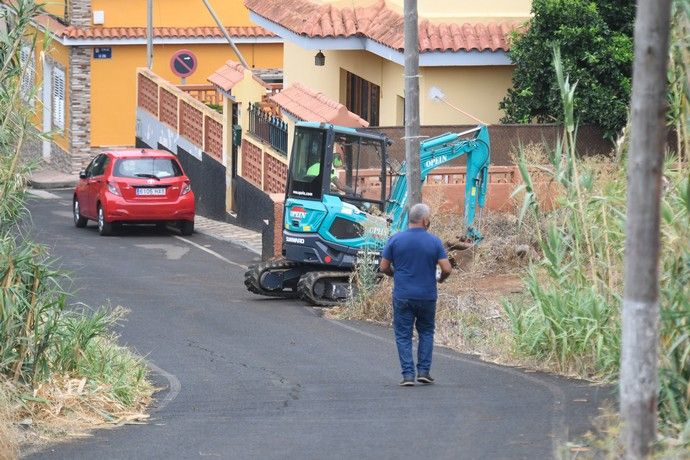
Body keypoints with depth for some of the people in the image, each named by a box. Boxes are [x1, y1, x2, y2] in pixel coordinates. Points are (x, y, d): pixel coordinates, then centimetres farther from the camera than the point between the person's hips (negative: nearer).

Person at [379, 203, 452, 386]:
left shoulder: (396, 239, -5)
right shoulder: (434, 242, -6)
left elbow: (383, 267, -1)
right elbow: (447, 269, -10)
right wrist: (441, 279, 13)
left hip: (402, 296, 0)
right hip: (427, 296, 0)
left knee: (403, 336, 6)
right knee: (426, 332, 18)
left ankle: (408, 374, -3)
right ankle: (423, 371, 11)